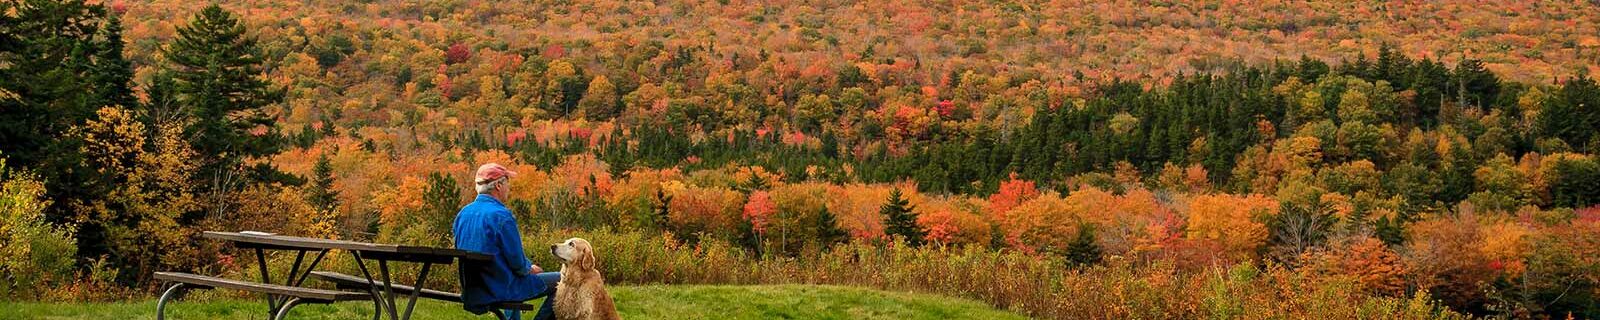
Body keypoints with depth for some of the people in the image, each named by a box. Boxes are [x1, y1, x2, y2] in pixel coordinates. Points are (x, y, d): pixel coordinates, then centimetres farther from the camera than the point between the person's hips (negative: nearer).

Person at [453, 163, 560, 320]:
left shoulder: (463, 214, 4)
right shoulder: (501, 216, -19)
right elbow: (517, 262, -18)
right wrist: (529, 269, 5)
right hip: (500, 290, -8)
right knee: (561, 281, 0)